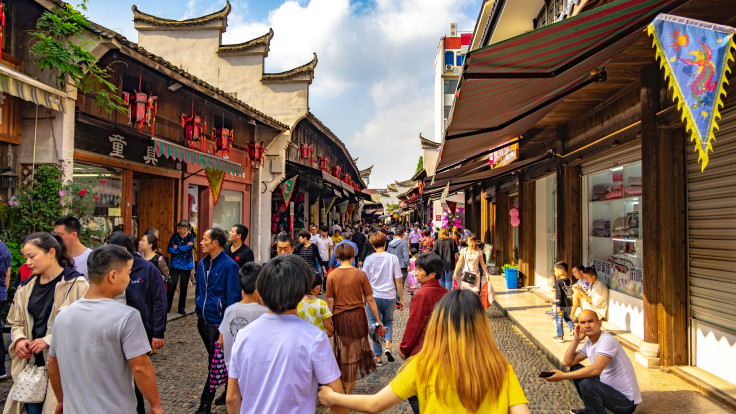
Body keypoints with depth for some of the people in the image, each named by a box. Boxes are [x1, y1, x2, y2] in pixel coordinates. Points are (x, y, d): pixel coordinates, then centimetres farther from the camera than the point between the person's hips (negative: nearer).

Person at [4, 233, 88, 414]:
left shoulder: (75, 284, -10)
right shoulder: (26, 287, 12)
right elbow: (17, 322, 21)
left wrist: (49, 341, -18)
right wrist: (19, 339, 0)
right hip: (31, 363, 6)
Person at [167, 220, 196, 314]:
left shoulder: (191, 237, 3)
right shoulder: (174, 237, 4)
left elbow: (190, 247, -15)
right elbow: (170, 250, -7)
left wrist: (177, 247, -9)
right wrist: (184, 249, -13)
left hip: (186, 266, 0)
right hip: (175, 265, 0)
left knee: (184, 287, 5)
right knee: (171, 286, -6)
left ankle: (181, 308, 17)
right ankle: (167, 307, 5)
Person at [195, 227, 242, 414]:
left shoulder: (229, 265, -16)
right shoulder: (203, 263, 6)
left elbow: (233, 296, -15)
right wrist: (198, 310, 15)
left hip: (218, 322, -8)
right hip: (203, 320, 8)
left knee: (215, 363, 2)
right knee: (214, 359, 20)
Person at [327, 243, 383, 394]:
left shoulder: (332, 276, -6)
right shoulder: (360, 274, -8)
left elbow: (330, 302, -4)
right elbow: (370, 299, -5)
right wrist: (377, 320, 5)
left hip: (339, 317, 1)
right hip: (357, 315, -1)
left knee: (342, 352, 20)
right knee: (355, 353, 11)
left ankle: (343, 384, 35)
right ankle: (348, 391, 17)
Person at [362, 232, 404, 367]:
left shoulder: (369, 259, -4)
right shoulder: (393, 258, -4)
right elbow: (398, 280, -3)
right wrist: (401, 299, 6)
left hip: (373, 297, -1)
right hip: (389, 296, 1)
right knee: (388, 322, 23)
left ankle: (378, 357, 14)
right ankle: (388, 346, 1)